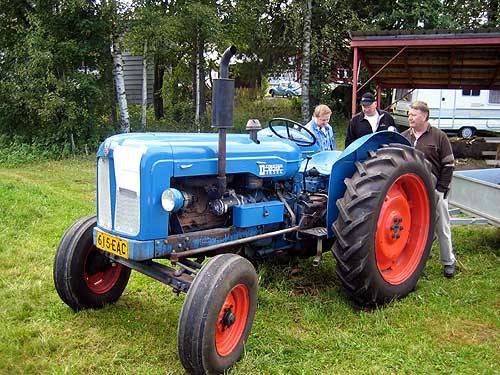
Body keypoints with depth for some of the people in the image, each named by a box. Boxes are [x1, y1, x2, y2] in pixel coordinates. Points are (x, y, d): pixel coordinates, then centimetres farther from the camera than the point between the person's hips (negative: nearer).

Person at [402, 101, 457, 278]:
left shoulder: (438, 136, -4)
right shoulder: (404, 137, 7)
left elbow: (448, 164, -3)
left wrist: (442, 188, -8)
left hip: (434, 191, -3)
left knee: (442, 228, 7)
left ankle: (449, 262, 21)